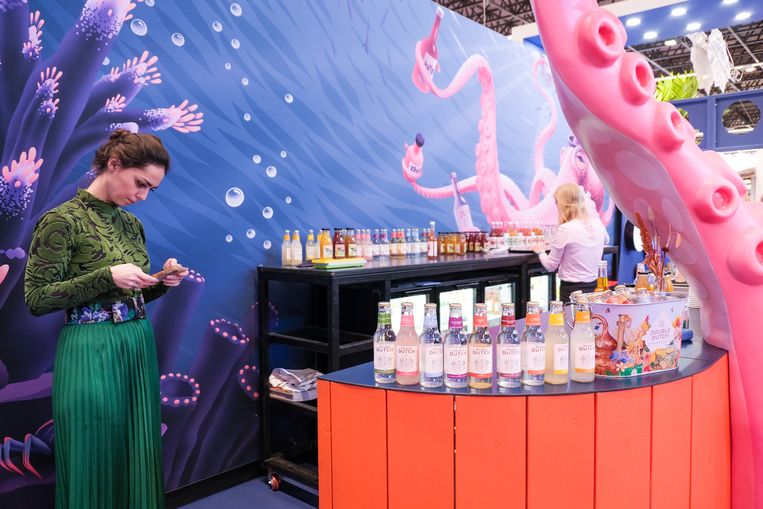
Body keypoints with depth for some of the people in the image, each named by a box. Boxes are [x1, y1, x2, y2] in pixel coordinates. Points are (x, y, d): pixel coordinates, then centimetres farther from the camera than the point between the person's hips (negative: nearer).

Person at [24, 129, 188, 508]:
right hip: (92, 352, -6)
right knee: (94, 458, 7)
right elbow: (36, 299, -12)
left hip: (139, 346, 7)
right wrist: (107, 276, -20)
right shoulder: (61, 221, -11)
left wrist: (162, 281, -3)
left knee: (139, 455, 15)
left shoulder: (132, 223, 9)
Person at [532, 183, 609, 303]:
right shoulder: (597, 223, 1)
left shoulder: (564, 230, -17)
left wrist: (540, 252, 13)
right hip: (594, 288, 6)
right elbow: (606, 240, 28)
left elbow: (551, 266, -6)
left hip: (571, 290, -6)